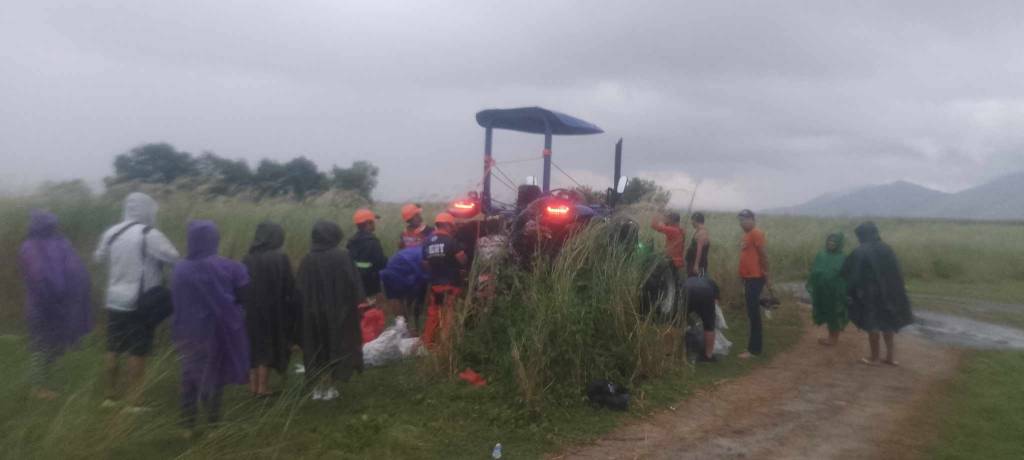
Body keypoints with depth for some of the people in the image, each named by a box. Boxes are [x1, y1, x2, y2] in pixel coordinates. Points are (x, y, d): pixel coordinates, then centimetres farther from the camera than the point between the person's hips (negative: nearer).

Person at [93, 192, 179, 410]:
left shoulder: (111, 233, 5)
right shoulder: (149, 235, -16)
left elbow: (98, 257, 20)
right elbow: (174, 258, -18)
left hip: (115, 301, 6)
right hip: (140, 304, -6)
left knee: (113, 350, 15)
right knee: (137, 353, 0)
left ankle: (110, 397, 26)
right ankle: (133, 403, 5)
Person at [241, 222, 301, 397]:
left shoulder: (248, 259, -1)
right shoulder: (280, 258, -13)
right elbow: (289, 286, -10)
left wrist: (246, 306, 12)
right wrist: (294, 307, 1)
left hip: (251, 309, 4)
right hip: (273, 309, -3)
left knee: (253, 345, 15)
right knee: (268, 346, 9)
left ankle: (253, 385, 21)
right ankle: (263, 386, 12)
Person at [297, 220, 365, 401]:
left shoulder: (307, 259, -3)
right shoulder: (342, 256, -13)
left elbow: (301, 288, 1)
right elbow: (353, 283, -12)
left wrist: (308, 307, 9)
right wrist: (358, 300, 1)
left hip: (312, 311, 3)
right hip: (338, 309, -3)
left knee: (316, 346, 14)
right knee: (335, 345, 9)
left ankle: (318, 387, 19)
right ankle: (328, 388, 12)